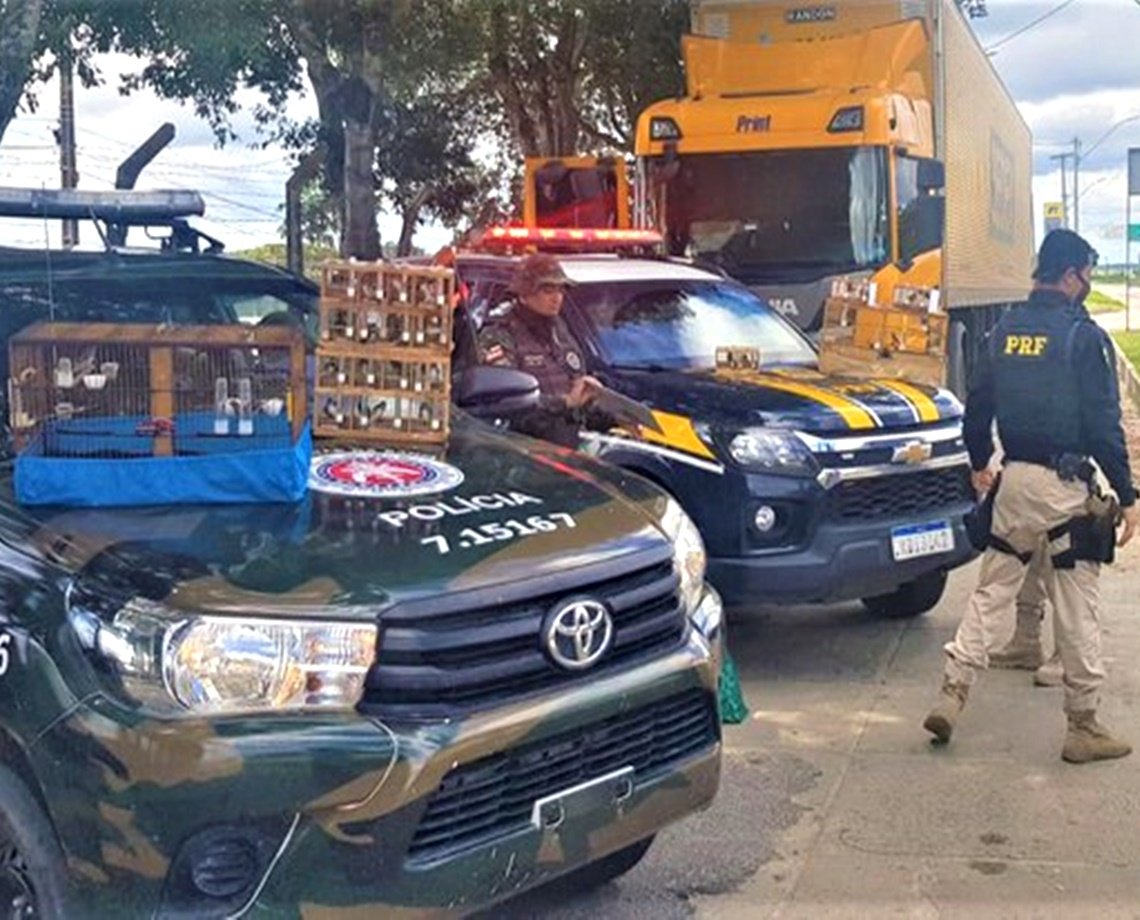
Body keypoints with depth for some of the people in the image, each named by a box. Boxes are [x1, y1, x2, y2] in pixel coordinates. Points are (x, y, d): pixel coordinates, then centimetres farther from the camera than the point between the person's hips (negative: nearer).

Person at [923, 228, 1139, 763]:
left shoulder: (1006, 330, 8)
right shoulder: (1081, 336, -10)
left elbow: (978, 405, 14)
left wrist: (979, 462, 28)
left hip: (1013, 479, 6)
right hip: (1064, 484, -6)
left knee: (991, 591, 14)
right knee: (1078, 609, 3)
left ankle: (951, 695, 9)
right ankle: (1083, 728, 11)